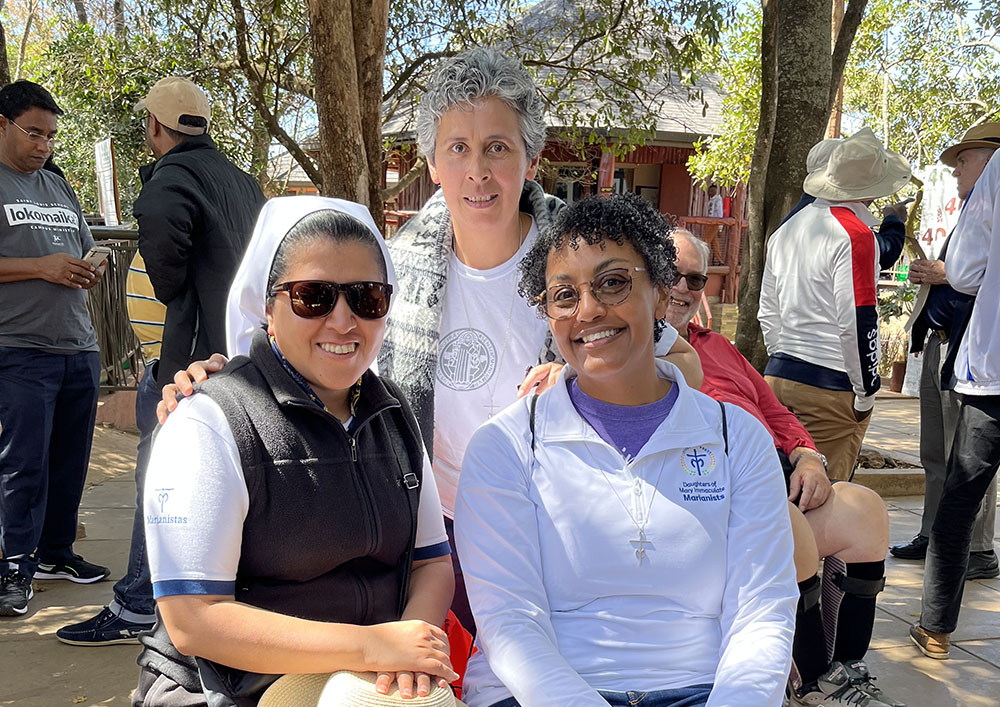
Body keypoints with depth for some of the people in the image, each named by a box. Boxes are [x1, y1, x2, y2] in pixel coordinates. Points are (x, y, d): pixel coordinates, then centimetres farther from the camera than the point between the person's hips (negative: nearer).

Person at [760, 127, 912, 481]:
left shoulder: (785, 230, 12)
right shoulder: (855, 233, -12)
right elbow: (857, 322, -17)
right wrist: (865, 393, -7)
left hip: (778, 374, 7)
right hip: (830, 387, -7)